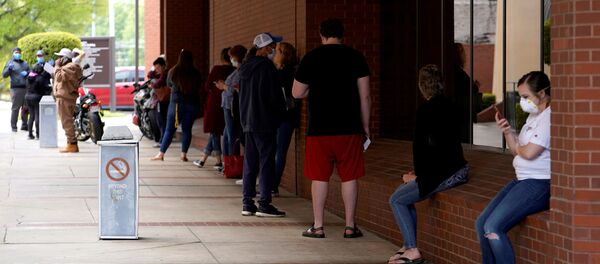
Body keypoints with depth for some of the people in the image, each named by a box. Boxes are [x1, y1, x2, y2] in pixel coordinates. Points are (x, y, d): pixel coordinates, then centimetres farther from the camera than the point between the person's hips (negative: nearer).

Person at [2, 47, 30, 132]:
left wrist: (27, 73, -2)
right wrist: (9, 68, -19)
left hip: (26, 88, 5)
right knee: (15, 108, -7)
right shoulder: (10, 63, 6)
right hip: (16, 88, -5)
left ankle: (24, 125, 15)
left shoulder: (25, 63, 20)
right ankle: (13, 126, -4)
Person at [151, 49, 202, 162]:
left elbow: (169, 84, 11)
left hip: (177, 103, -1)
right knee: (187, 129, 8)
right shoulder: (196, 73, -6)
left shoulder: (173, 71, -6)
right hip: (192, 103, 1)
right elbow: (199, 86, 8)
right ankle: (183, 154, 6)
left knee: (169, 129, 5)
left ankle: (161, 154, 6)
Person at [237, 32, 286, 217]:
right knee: (267, 162, -4)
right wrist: (282, 109, 4)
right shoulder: (267, 67, -14)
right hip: (264, 122, -8)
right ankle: (264, 205, -6)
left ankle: (247, 203, 12)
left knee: (250, 163, 11)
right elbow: (275, 96, -13)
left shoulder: (245, 68, 12)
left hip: (248, 121, 8)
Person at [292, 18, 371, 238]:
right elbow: (365, 96, 0)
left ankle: (318, 227, 7)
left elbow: (297, 93, 5)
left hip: (319, 129, 0)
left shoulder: (311, 58, 0)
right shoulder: (355, 57, 1)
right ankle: (350, 226, 7)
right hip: (350, 128, 1)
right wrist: (365, 126, 8)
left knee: (320, 177, 5)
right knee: (349, 177, 6)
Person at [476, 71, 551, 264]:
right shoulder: (534, 116, 16)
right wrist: (507, 131, 2)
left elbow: (529, 152, -21)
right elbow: (517, 151, 20)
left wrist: (519, 148, 1)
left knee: (493, 228, -20)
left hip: (539, 184, -11)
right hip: (522, 181, 11)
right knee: (481, 223, 3)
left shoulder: (549, 117, -16)